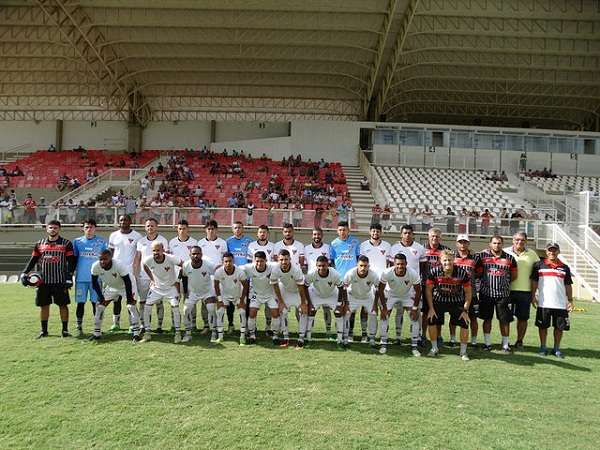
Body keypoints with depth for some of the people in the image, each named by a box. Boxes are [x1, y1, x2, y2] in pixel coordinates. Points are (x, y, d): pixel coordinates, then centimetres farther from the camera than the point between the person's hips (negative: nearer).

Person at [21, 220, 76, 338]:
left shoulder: (66, 243, 1)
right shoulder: (39, 244, 11)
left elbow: (71, 261, -3)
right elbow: (33, 260, 14)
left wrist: (69, 276, -12)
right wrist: (24, 273, 2)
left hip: (60, 280, -3)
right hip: (43, 280, 3)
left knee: (63, 305, 1)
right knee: (44, 305, 9)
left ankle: (65, 330, 10)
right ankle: (44, 330, 20)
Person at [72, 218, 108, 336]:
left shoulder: (102, 242, 3)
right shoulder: (77, 242, 7)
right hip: (80, 278, 1)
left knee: (96, 303, 3)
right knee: (80, 303, 4)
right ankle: (79, 328, 13)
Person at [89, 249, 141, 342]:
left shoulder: (119, 265, -37)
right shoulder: (95, 266, -25)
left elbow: (128, 282, -28)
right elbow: (94, 282, -8)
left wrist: (129, 299, -24)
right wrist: (100, 296, -9)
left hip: (125, 286, -5)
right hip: (111, 287, 5)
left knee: (131, 306, -19)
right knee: (100, 306, 1)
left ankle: (136, 333, -13)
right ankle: (97, 333, 16)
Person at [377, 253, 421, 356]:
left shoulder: (413, 274, -32)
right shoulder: (386, 273, -34)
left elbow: (418, 291, -16)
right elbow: (381, 290, -18)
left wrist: (415, 308, -16)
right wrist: (384, 307, -16)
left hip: (407, 295, 1)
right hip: (390, 294, 0)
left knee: (415, 317, -8)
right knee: (384, 317, -8)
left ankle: (414, 346, 4)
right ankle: (383, 344, 8)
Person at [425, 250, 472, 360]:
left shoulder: (462, 273, -20)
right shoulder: (434, 271, -19)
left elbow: (468, 292, -7)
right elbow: (428, 290, -6)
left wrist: (465, 310, -11)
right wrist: (431, 308, -9)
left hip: (457, 302, 0)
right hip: (438, 300, 0)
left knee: (464, 323, -9)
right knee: (431, 320, -10)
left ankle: (463, 351, 12)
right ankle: (434, 348, 11)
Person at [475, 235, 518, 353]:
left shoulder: (509, 258, 4)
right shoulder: (481, 256, 0)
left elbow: (514, 276, 12)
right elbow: (478, 273, 5)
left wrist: (504, 282, 4)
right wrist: (487, 281, -1)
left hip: (503, 294, 1)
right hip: (486, 293, 0)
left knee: (505, 320, 5)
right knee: (487, 318, 9)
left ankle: (505, 344, 17)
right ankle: (487, 343, 19)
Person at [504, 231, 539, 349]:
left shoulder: (532, 254, 7)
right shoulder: (505, 252, 2)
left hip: (525, 291, 1)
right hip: (508, 290, -1)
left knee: (523, 318, 8)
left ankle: (519, 341, 22)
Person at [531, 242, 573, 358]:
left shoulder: (565, 268, 9)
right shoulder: (539, 265, 3)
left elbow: (568, 285, 11)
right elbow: (534, 282, 4)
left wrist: (570, 300, 5)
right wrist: (533, 296, -2)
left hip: (561, 304, 2)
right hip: (543, 303, -2)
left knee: (559, 327, 7)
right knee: (543, 326, 6)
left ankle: (556, 349, 21)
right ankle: (543, 347, 19)